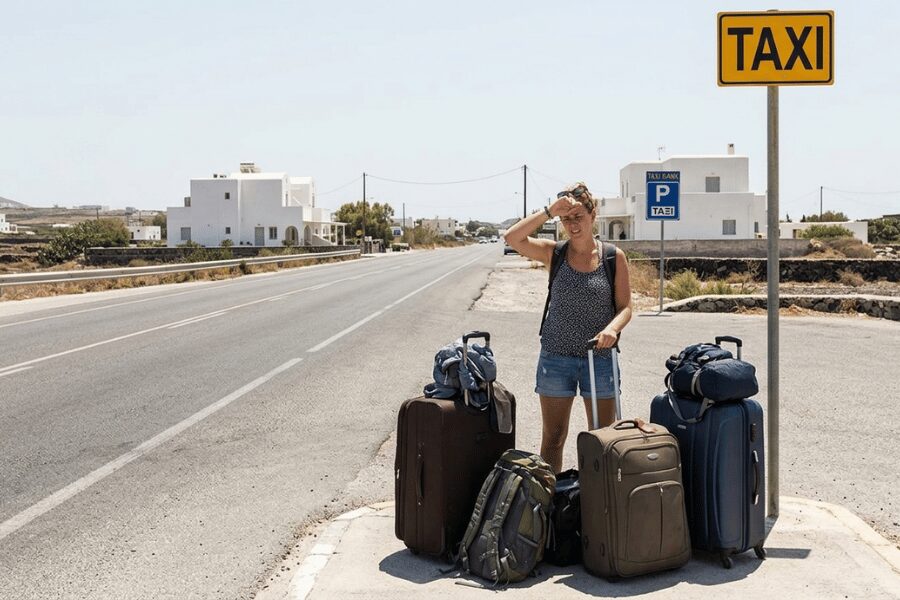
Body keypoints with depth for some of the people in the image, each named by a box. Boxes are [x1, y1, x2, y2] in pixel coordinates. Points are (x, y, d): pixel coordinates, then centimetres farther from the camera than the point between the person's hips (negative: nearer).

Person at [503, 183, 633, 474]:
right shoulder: (554, 253, 1)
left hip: (600, 357, 0)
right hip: (556, 356, 1)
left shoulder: (614, 257, -1)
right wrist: (549, 211, -16)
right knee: (553, 438, 8)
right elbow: (512, 238, -14)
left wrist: (612, 328, -22)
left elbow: (625, 307, -2)